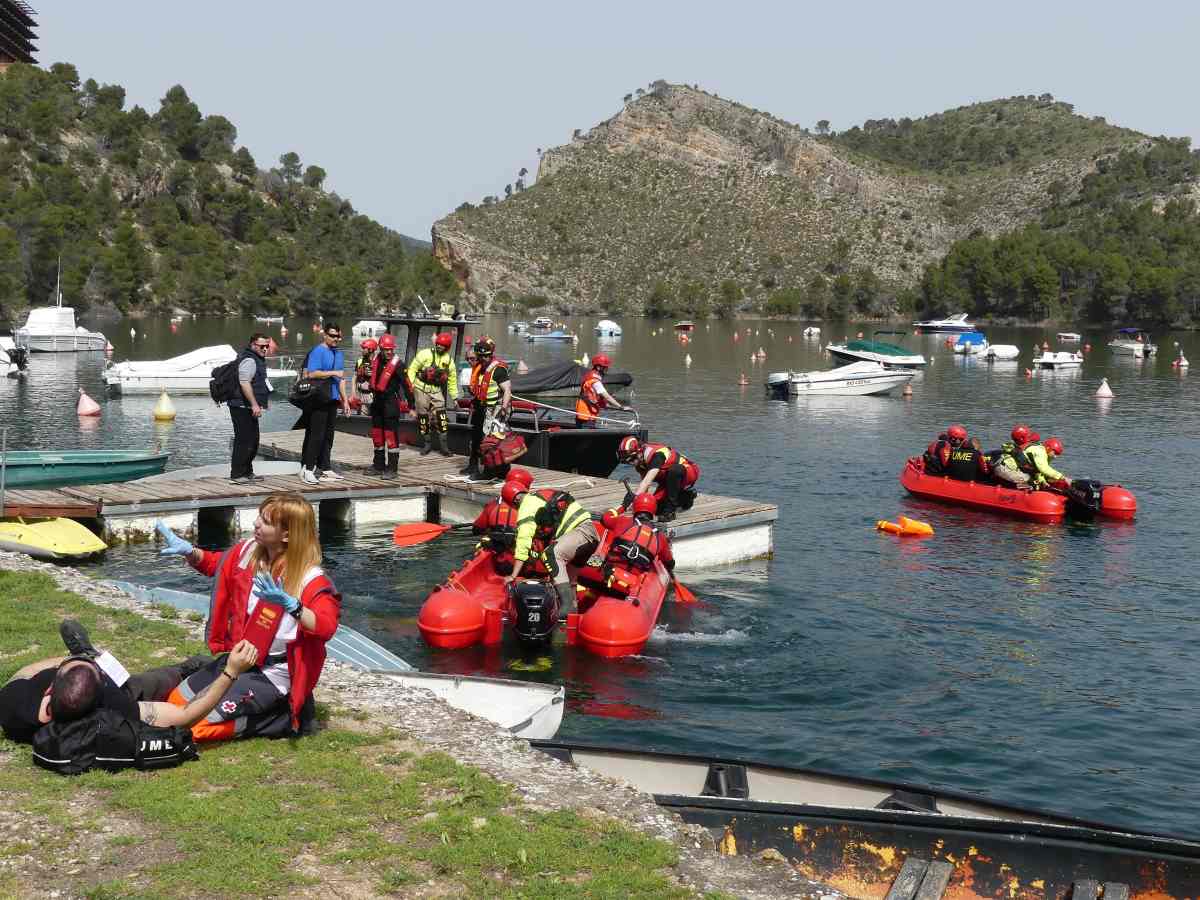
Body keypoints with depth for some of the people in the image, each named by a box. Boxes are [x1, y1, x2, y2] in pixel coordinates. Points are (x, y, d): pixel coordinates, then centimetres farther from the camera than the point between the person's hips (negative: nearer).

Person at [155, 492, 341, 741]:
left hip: (273, 673, -8)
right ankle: (260, 707, 21)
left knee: (195, 725, -14)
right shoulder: (248, 552, -3)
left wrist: (290, 604, -54)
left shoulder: (310, 579, -23)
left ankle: (283, 715, 3)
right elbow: (212, 563, 17)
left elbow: (326, 627, -38)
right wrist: (188, 551, -4)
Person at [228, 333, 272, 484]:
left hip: (249, 408, 11)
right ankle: (236, 475, -7)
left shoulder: (257, 359, 20)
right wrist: (254, 404, -28)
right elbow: (244, 382, -26)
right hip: (242, 408, -11)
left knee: (252, 442, 16)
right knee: (244, 441, -10)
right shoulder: (249, 360, -15)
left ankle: (247, 473, 25)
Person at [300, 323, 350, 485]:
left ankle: (324, 468, 16)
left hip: (333, 400, 8)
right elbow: (312, 373, -20)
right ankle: (307, 469, -9)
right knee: (316, 435, -10)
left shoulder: (338, 353, 17)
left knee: (328, 436, 10)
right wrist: (333, 373, -18)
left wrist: (345, 399, 18)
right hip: (319, 400, -8)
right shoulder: (318, 351, -9)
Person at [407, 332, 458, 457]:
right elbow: (412, 369, -6)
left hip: (436, 390, 2)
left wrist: (455, 397, 15)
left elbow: (452, 380, 15)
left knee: (441, 416, -10)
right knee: (423, 417, 2)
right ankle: (427, 444, 14)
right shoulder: (425, 354, -8)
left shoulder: (449, 360, 5)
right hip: (421, 389, -2)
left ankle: (443, 445, -6)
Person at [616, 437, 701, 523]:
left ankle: (670, 511, -31)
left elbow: (647, 481, -42)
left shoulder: (655, 454, -33)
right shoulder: (639, 461, -5)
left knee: (674, 470, -42)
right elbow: (644, 484, 5)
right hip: (668, 480, 8)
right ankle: (684, 497, 17)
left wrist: (634, 496, -49)